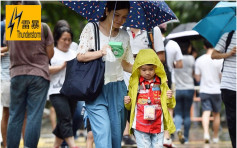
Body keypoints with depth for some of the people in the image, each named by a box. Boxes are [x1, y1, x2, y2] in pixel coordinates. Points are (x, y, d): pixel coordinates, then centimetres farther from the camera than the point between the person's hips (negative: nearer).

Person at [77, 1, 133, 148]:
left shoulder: (124, 35, 13)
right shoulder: (91, 29, 1)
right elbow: (80, 56, -4)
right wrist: (101, 52, -19)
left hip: (117, 90, 4)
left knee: (117, 134, 2)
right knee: (103, 131, -18)